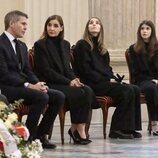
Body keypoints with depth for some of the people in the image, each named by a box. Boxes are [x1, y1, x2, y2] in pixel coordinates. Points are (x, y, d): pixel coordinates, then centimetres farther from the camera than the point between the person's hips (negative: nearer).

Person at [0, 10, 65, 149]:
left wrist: (38, 83, -4)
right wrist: (28, 85, -22)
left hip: (23, 85, 9)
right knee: (42, 97, -30)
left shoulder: (22, 46, 19)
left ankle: (40, 134, -2)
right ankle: (28, 137, -18)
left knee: (59, 96, -7)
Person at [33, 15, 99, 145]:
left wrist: (74, 79, -7)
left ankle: (78, 129, -21)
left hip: (65, 82, 6)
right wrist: (69, 81, -17)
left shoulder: (65, 44, 16)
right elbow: (46, 71, -11)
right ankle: (76, 129, -11)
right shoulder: (40, 45, -5)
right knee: (79, 93, -27)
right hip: (49, 85, -6)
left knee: (88, 91, -22)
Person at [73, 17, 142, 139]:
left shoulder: (101, 48, 23)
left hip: (105, 82, 8)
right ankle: (117, 130, -21)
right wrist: (107, 80, -14)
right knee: (127, 91, -25)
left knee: (135, 90, -12)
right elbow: (85, 70, -10)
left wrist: (114, 78, -1)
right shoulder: (82, 45, -2)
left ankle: (131, 128, -14)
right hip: (92, 84, -8)